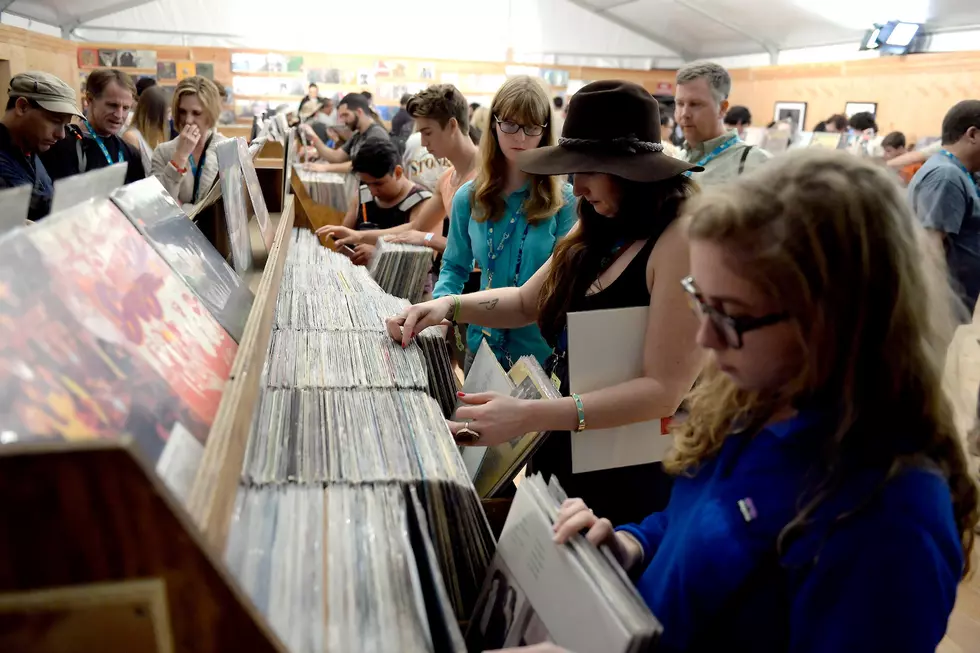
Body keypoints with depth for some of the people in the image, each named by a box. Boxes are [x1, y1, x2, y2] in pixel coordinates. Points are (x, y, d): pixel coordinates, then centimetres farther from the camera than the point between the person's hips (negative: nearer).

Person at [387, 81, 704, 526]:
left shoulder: (681, 240, -22)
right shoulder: (600, 231, 2)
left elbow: (665, 389, -26)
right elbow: (527, 302, 12)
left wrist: (530, 416, -33)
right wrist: (449, 306, -6)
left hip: (630, 479, -7)